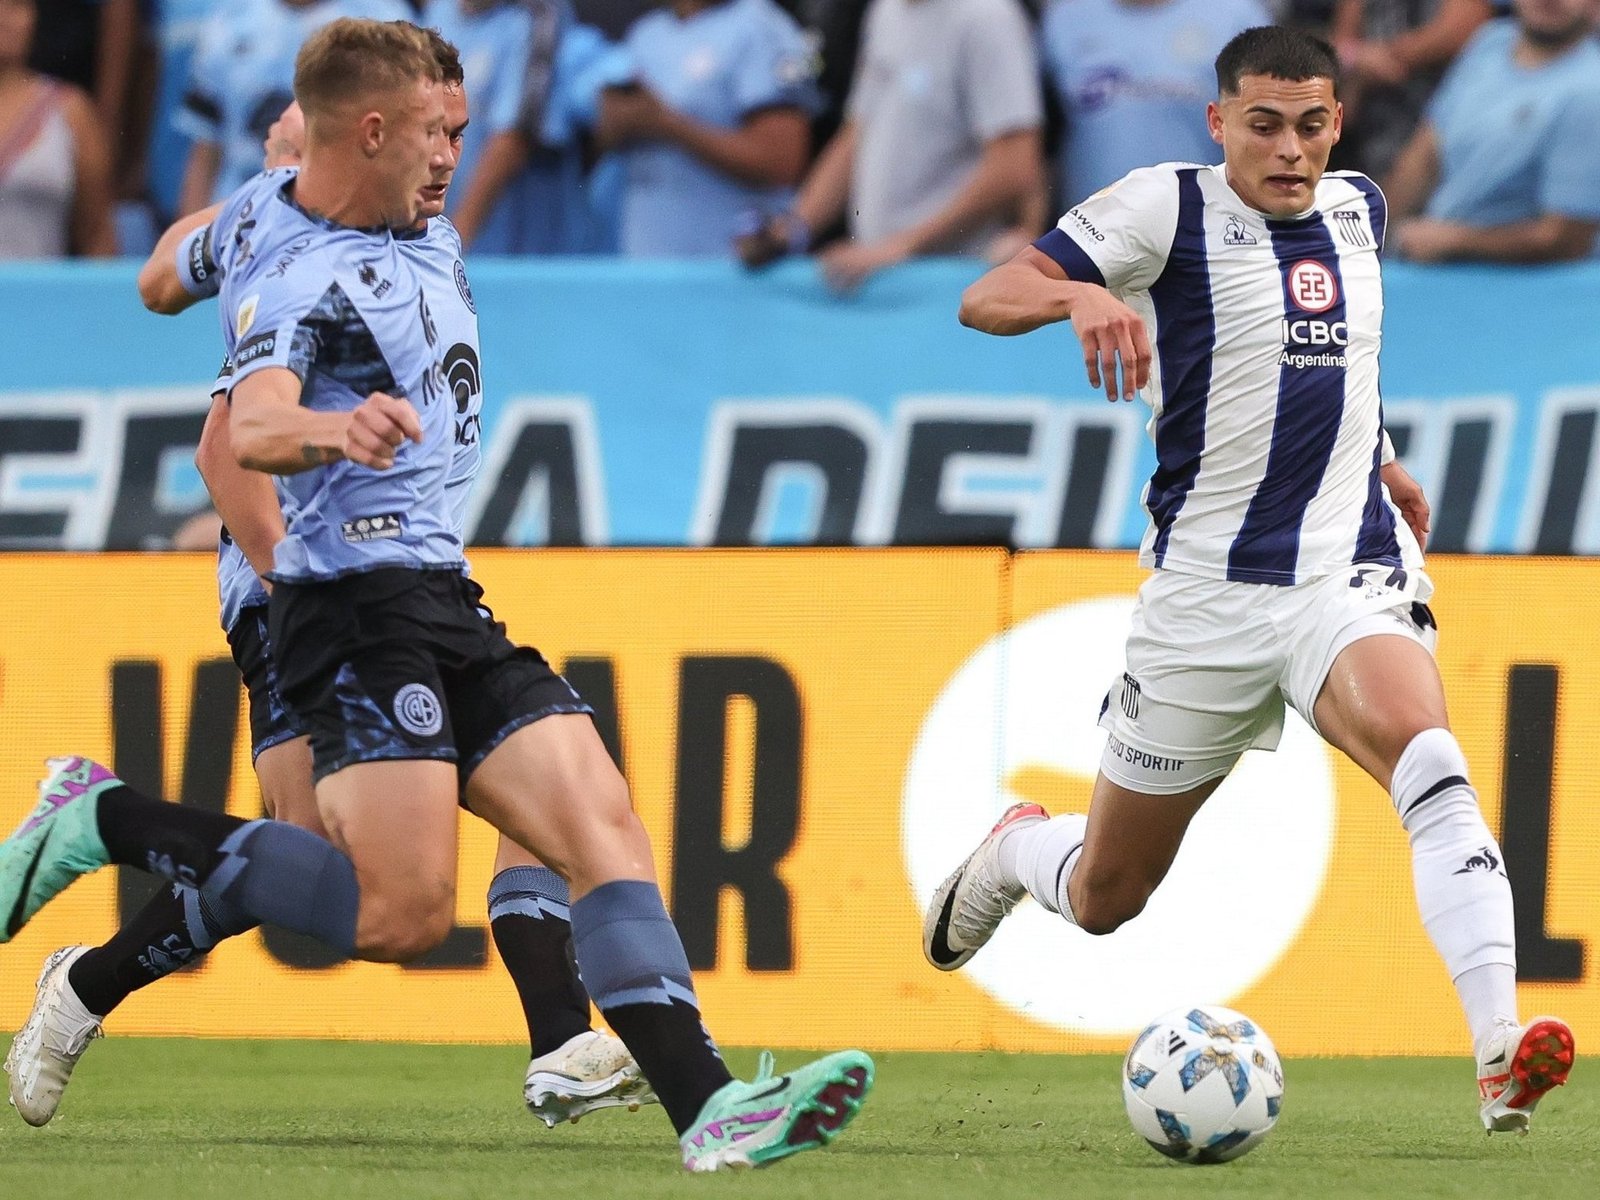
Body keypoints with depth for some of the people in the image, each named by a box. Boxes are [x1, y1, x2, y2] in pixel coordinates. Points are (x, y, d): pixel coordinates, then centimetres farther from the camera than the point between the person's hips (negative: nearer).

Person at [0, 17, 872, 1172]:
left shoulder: (260, 217, 14)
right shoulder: (297, 278, -16)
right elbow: (253, 427, -35)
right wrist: (326, 428, -54)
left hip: (441, 597, 10)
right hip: (362, 603, -10)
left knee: (606, 827, -4)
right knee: (402, 913, -20)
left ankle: (704, 1105, -14)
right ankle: (106, 822, -5)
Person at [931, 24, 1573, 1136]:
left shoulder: (1359, 208, 11)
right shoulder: (1171, 207, -6)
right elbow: (985, 299, -14)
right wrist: (1083, 295, -34)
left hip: (1350, 573, 2)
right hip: (1210, 585, -2)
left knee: (1426, 756, -31)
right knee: (1104, 898, 10)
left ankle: (1501, 1051, -44)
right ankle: (1016, 848, 48)